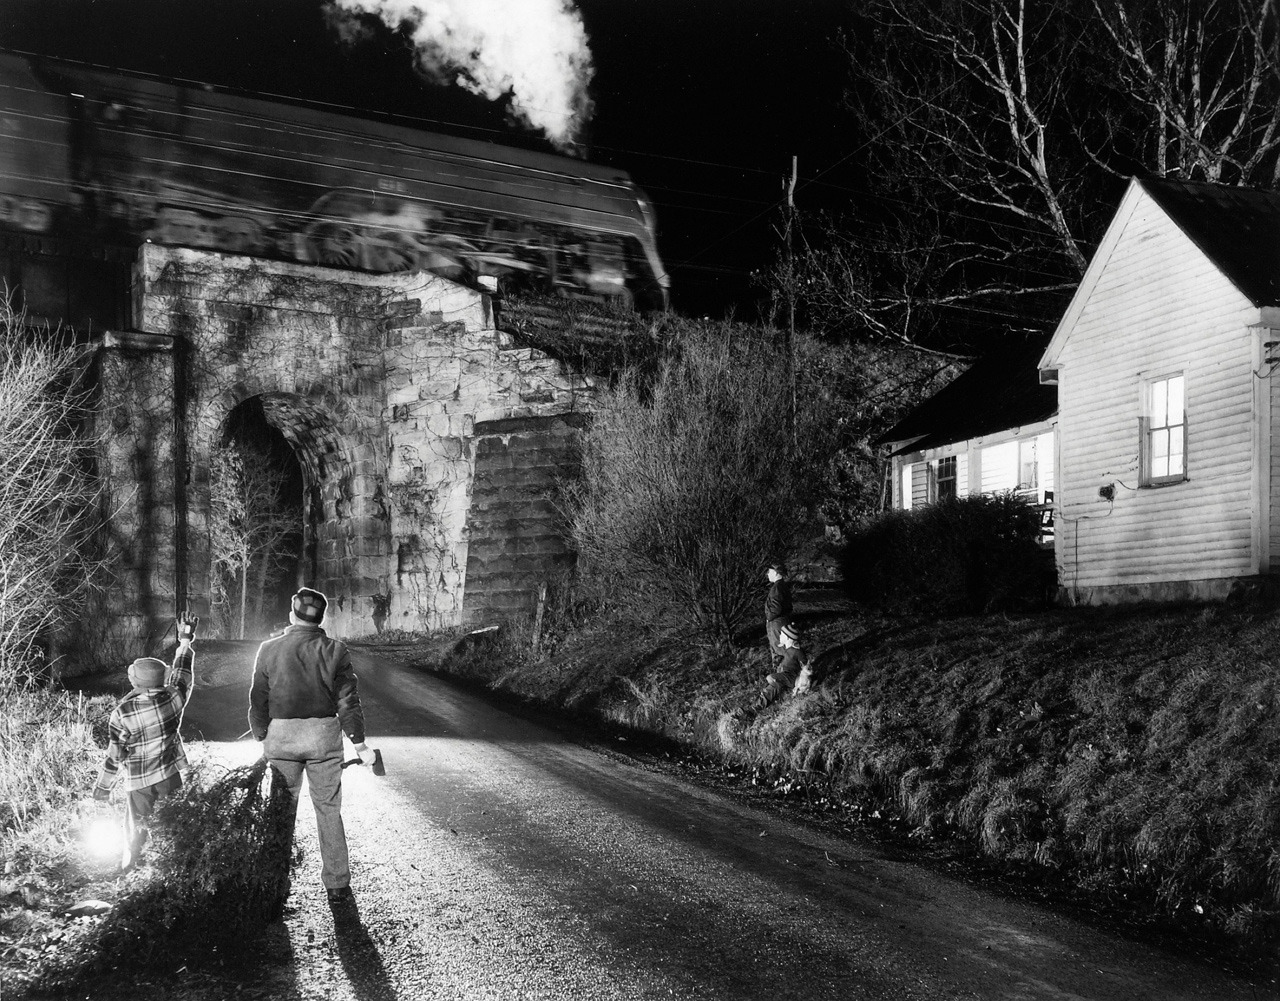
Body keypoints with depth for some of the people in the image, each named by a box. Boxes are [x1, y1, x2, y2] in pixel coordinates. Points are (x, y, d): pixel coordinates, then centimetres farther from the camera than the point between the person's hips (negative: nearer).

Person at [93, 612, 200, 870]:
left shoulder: (122, 713, -22)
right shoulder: (173, 698, -16)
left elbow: (114, 756, -15)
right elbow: (182, 671, 4)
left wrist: (101, 786, -1)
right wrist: (185, 639, 16)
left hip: (138, 780, -2)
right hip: (169, 773, 2)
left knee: (136, 825, 15)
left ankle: (129, 866, 29)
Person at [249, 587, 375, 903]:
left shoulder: (269, 649, -4)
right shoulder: (335, 651, -6)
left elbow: (258, 701, 0)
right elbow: (348, 702, -4)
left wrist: (261, 738, 12)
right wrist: (359, 744, 5)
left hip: (280, 736, 0)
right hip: (325, 735, 0)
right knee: (328, 811, 10)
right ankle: (336, 884, 16)